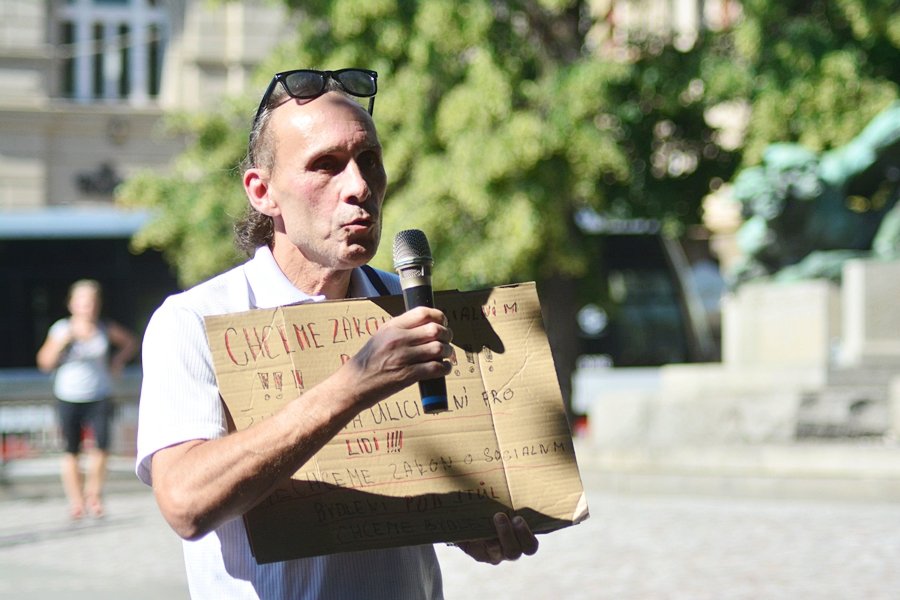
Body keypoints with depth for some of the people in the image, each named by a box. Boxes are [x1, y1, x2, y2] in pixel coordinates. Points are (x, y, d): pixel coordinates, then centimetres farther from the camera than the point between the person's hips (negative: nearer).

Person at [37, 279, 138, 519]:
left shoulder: (106, 330, 2)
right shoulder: (62, 329, -3)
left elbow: (130, 343, 20)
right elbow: (45, 363, -6)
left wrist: (117, 363, 6)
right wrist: (63, 341, -17)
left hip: (99, 397, 1)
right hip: (69, 398, -1)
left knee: (102, 444, -14)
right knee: (71, 451, 2)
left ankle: (94, 493, 5)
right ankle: (76, 501, 11)